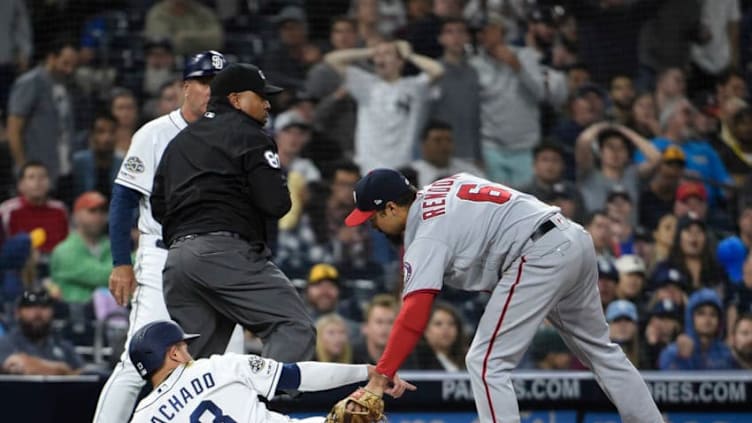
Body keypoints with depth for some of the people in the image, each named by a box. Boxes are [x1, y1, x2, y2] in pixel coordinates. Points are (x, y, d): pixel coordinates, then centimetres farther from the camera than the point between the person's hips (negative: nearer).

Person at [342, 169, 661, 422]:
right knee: (598, 348, 24)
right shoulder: (436, 191, 17)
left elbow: (414, 316, -18)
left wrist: (380, 379, -20)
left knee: (486, 363, -7)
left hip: (539, 257, -10)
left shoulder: (427, 236, -8)